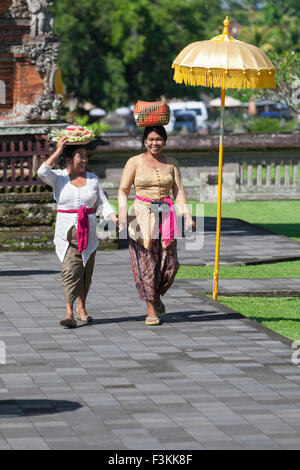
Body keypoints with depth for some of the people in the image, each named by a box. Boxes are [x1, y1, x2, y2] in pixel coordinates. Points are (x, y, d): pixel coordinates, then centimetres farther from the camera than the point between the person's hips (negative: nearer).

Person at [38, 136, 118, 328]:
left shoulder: (92, 179, 9)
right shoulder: (58, 177, 0)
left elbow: (103, 203, 6)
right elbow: (43, 172, -21)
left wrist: (114, 218, -12)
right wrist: (58, 152, -16)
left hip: (88, 231, 3)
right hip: (67, 231, -3)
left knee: (85, 271, 9)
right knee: (70, 270, -14)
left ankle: (81, 308, 25)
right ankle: (69, 313, -18)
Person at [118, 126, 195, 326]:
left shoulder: (171, 164, 11)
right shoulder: (135, 162, 2)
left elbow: (179, 192, 8)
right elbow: (123, 191, 2)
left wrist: (187, 216, -6)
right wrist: (123, 213, -14)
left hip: (165, 215, 3)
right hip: (142, 215, -3)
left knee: (170, 263, -1)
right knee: (146, 263, -4)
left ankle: (156, 296, 27)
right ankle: (151, 311, 4)